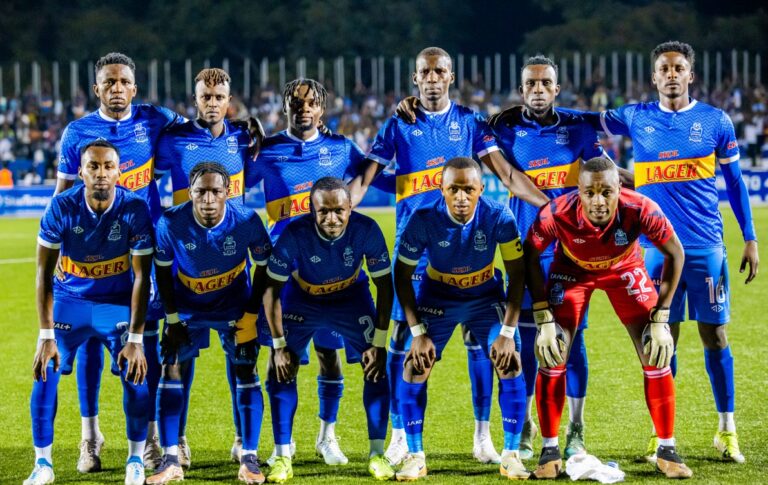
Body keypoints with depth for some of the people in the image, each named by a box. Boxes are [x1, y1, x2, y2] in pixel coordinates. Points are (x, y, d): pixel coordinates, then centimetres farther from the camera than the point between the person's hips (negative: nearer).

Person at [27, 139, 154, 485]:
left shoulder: (134, 210, -21)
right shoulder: (62, 207, -19)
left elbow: (142, 278, -16)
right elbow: (44, 272, -14)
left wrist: (135, 340, -20)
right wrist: (46, 335, -19)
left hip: (118, 302, -1)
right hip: (69, 300, 1)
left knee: (136, 375, -13)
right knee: (46, 374, -12)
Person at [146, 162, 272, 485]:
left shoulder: (247, 222, -25)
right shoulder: (171, 224, -24)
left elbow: (264, 267, -9)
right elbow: (163, 270, -8)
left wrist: (251, 316, -11)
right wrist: (172, 318, -8)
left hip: (234, 307, 0)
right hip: (187, 305, 1)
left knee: (246, 372, -6)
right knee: (171, 370, -8)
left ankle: (249, 459, 1)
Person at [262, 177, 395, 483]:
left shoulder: (366, 230, -30)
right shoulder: (295, 234, -33)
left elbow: (385, 287, -17)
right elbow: (272, 290, -21)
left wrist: (379, 343, -18)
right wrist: (279, 346, -20)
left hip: (351, 298, 1)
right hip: (302, 299, -1)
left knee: (377, 368, -9)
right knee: (281, 371, -10)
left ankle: (377, 454, 2)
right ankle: (282, 458, 0)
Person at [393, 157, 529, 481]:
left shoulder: (498, 218, -26)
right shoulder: (424, 220, -26)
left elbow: (517, 274, -16)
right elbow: (402, 276, -13)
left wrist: (508, 331, -20)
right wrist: (418, 332, -18)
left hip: (487, 297, 0)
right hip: (437, 296, 0)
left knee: (510, 364, -15)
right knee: (414, 367, -12)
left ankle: (511, 455, -3)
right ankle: (415, 457, 1)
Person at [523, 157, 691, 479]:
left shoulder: (640, 210, -36)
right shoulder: (556, 214, -37)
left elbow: (675, 254, -18)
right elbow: (530, 256, -17)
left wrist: (660, 318, -19)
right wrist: (544, 318, -20)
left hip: (624, 269, 0)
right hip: (571, 269, 0)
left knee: (656, 356, -7)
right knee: (551, 356, -11)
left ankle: (667, 450, 7)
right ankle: (549, 451, 5)